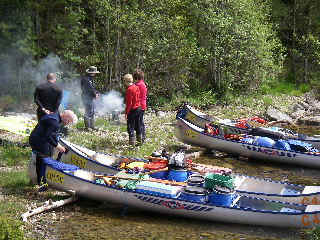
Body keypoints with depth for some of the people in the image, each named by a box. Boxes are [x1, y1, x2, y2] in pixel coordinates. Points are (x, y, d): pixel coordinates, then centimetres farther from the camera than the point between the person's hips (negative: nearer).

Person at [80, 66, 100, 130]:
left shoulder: (90, 79, 15)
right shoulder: (85, 79, -17)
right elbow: (90, 88, -21)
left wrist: (96, 93, 1)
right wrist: (95, 94, -13)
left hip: (90, 97, 10)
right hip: (87, 97, -10)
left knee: (92, 112, 14)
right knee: (88, 112, -9)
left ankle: (92, 126, 21)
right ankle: (87, 127, -4)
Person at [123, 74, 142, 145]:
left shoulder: (129, 89, -18)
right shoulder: (136, 87, 6)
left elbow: (129, 103, -19)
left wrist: (126, 112, -15)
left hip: (132, 110, -8)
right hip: (139, 108, 8)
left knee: (130, 126, -2)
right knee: (137, 124, 20)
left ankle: (132, 141, -4)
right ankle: (139, 138, 30)